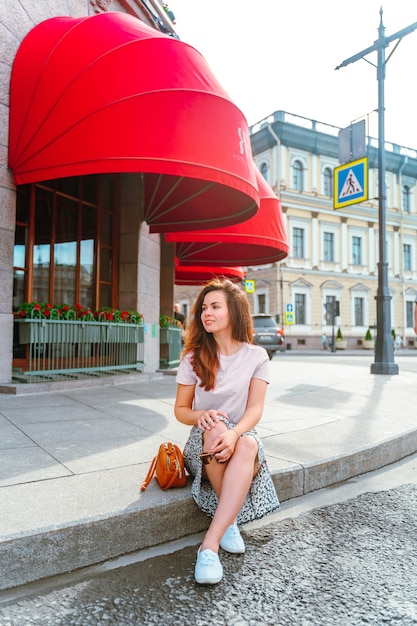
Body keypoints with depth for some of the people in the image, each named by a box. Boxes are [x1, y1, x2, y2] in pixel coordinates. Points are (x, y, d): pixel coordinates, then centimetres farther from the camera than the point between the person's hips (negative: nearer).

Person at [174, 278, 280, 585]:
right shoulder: (193, 357, 0)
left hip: (242, 436, 0)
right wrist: (201, 416, -20)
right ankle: (230, 521, -19)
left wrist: (235, 433, -32)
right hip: (203, 444, 1)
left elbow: (255, 409, -10)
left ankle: (210, 545, -35)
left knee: (248, 445, -37)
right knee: (215, 428, -36)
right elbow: (181, 409, 5)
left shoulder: (256, 356, -1)